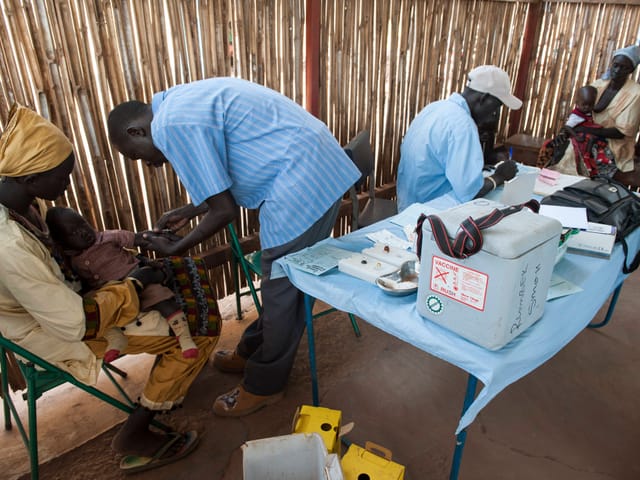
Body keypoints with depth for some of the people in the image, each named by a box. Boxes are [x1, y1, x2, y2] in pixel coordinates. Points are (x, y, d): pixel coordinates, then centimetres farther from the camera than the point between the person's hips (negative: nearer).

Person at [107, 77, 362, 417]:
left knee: (283, 290, 4)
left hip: (303, 183, -10)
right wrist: (187, 211, 26)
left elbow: (224, 211, -13)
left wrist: (173, 249, 2)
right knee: (280, 281, 21)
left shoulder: (172, 125, -15)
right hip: (318, 169, 10)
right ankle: (253, 352, 39)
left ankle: (263, 385, 22)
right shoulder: (181, 105, 17)